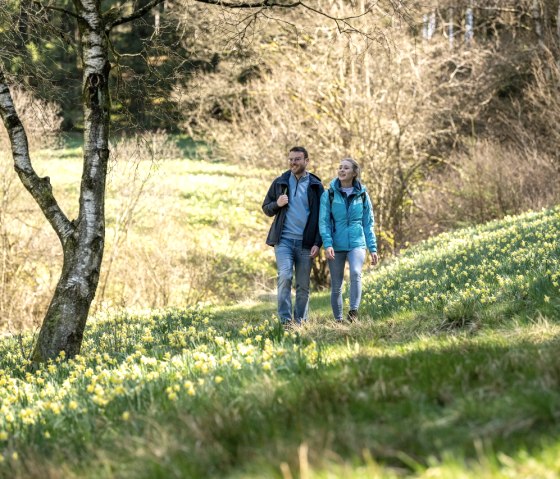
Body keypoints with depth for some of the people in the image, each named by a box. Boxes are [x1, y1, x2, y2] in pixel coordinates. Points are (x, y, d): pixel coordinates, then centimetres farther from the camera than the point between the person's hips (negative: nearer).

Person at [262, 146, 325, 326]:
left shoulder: (316, 186, 6)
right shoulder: (280, 183, 8)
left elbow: (322, 217, 5)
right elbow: (266, 208, 14)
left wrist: (318, 243, -5)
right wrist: (277, 204, -9)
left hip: (305, 243, 0)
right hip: (284, 240, 0)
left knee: (303, 286, 3)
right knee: (284, 276, -18)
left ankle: (300, 322, 11)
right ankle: (285, 319, -18)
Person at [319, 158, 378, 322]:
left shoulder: (362, 195, 6)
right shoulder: (329, 194, 1)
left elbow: (368, 224, 10)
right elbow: (323, 221, -4)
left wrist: (373, 248, 6)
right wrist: (327, 244, -17)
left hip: (357, 243, 0)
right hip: (336, 245, 0)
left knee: (355, 272, -28)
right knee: (336, 286, 4)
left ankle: (353, 311, -23)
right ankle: (338, 320, 17)